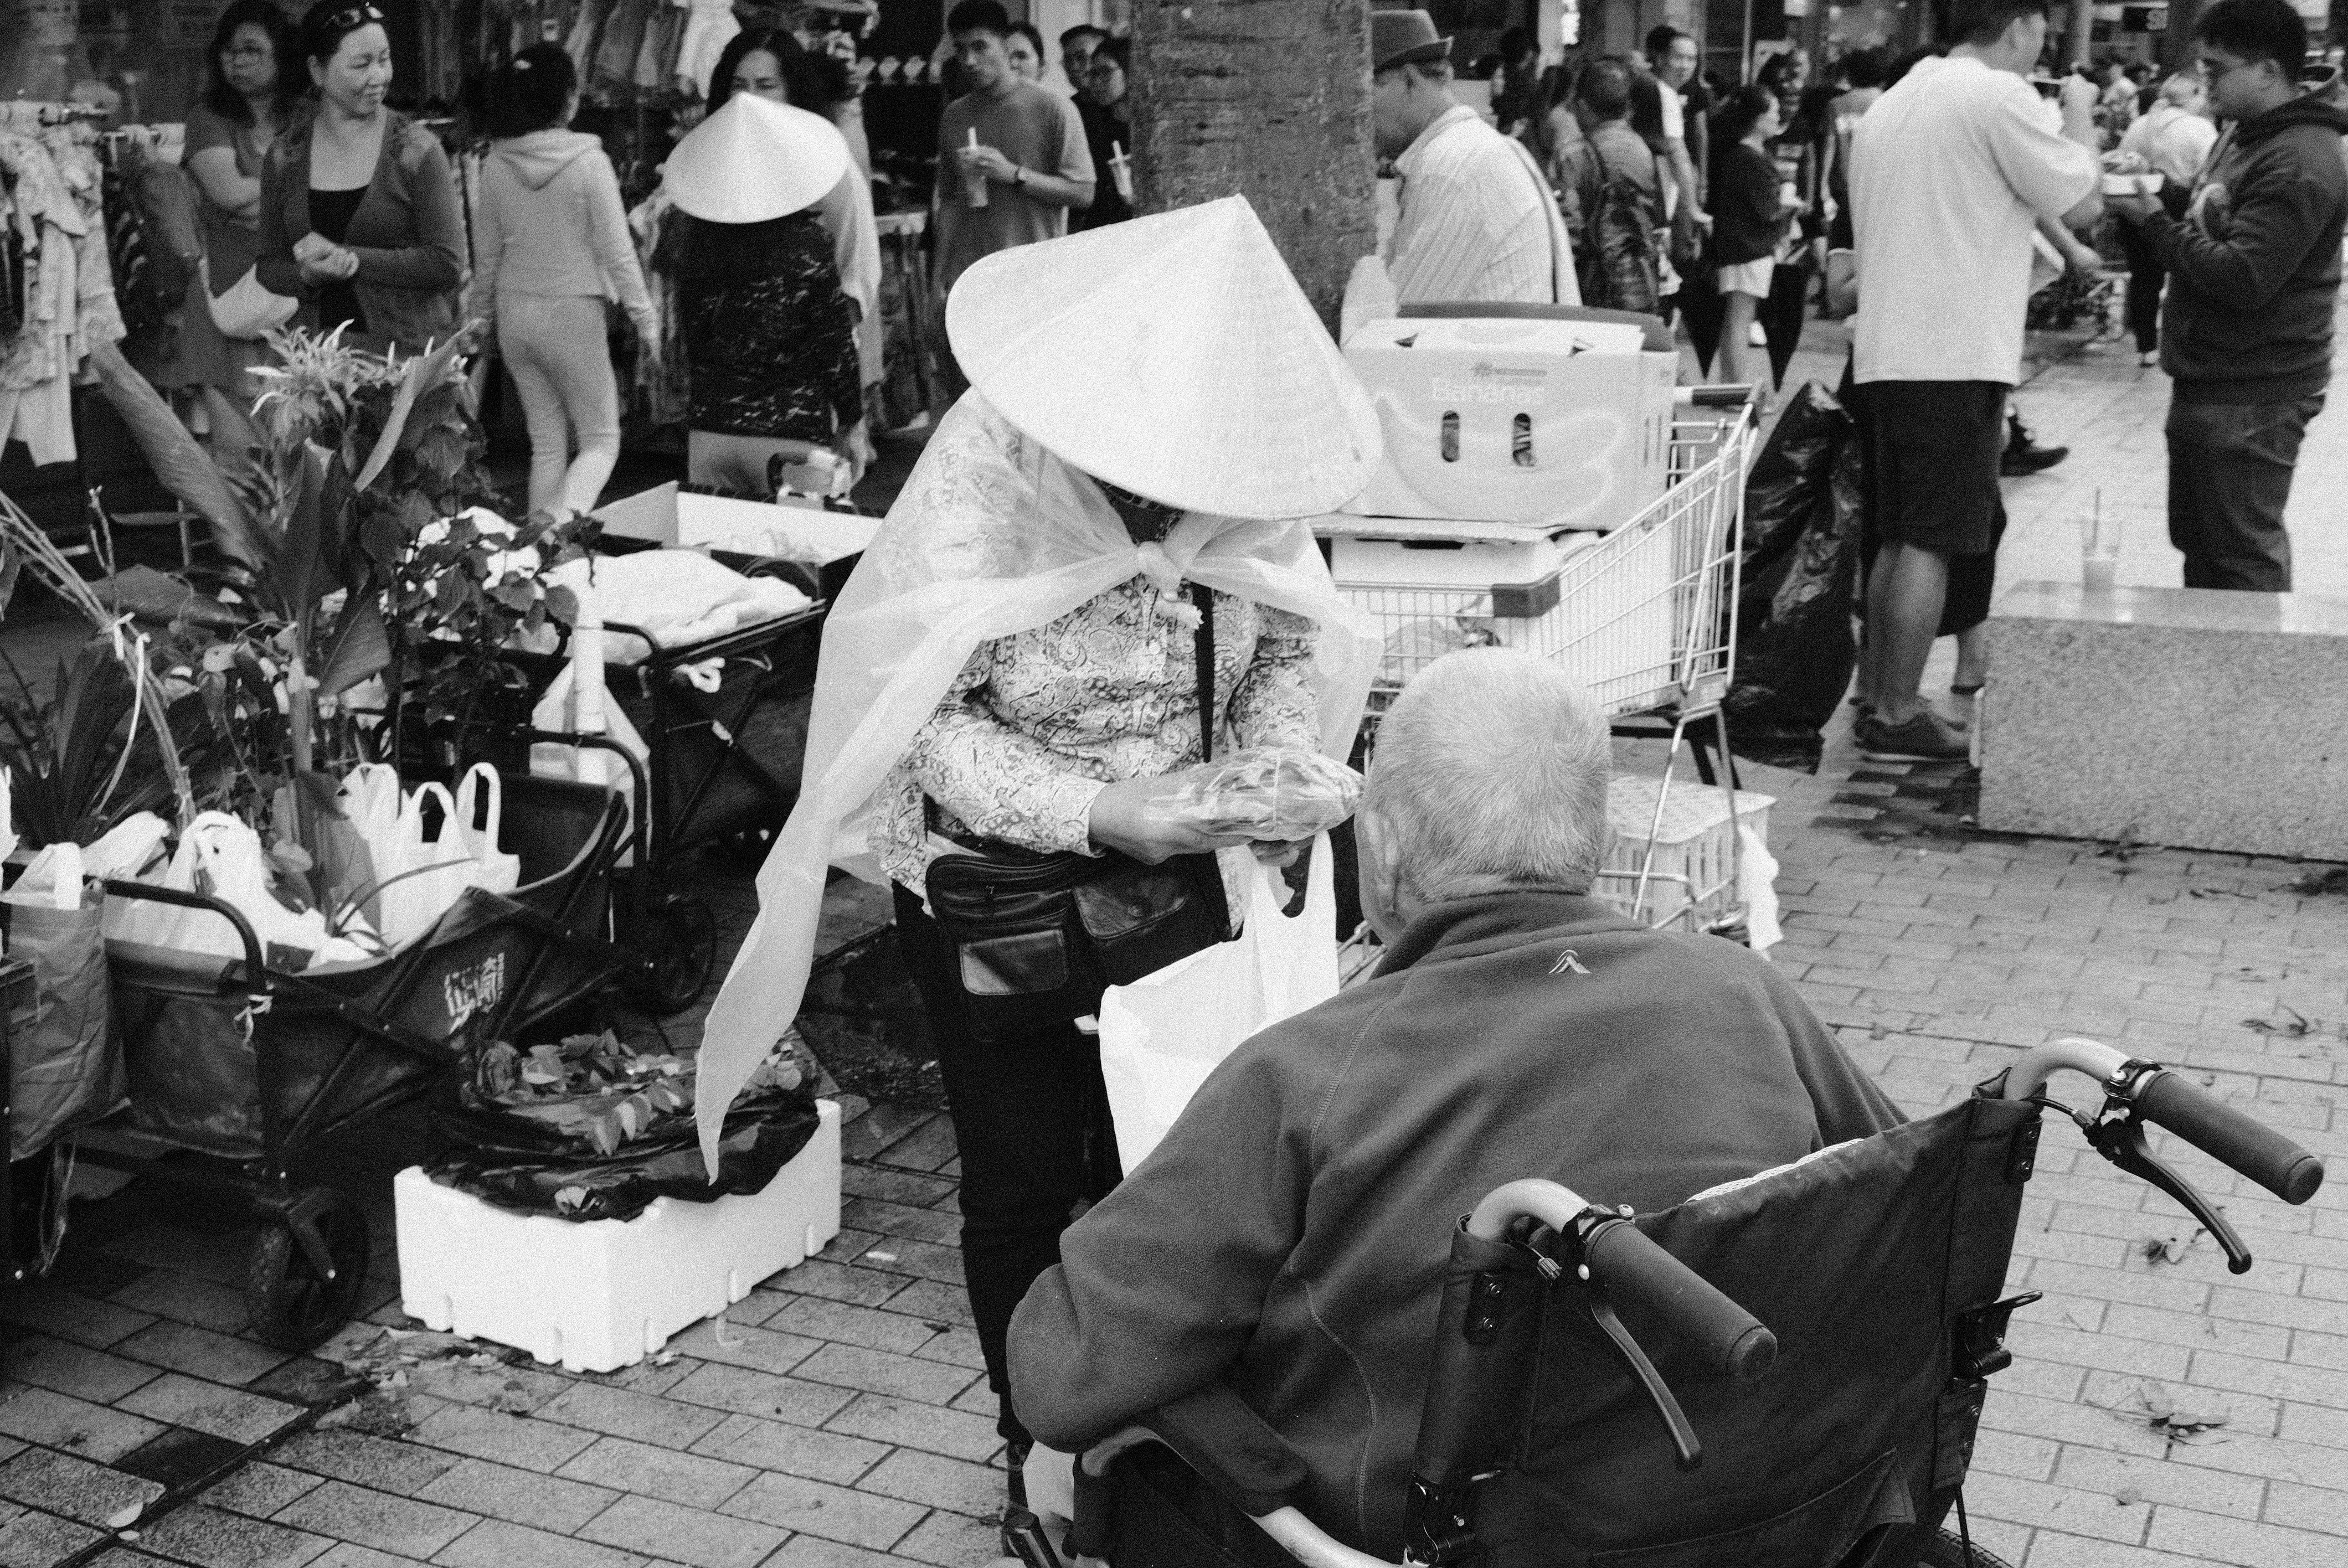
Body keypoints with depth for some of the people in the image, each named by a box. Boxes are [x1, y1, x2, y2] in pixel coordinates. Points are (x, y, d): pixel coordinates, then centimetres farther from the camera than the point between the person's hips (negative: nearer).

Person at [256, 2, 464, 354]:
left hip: (409, 351, -3)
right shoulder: (284, 158, 3)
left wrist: (350, 259, -17)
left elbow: (447, 263, -13)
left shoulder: (417, 150, -7)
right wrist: (308, 276, -14)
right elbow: (270, 267, 7)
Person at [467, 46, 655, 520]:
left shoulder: (497, 164, -1)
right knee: (601, 440, 5)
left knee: (546, 442, 16)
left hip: (516, 313, 4)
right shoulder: (589, 162, -13)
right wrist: (644, 316, -1)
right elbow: (616, 251, -10)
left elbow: (487, 253, 6)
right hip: (571, 312, -4)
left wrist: (480, 317, 18)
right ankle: (562, 523, -20)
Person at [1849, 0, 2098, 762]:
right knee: (1931, 544, -4)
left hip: (1883, 355, 8)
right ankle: (1898, 717, -2)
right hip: (1955, 358, -8)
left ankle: (1875, 697, 19)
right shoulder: (2000, 97, -9)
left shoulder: (1893, 101, 17)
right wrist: (2077, 134, 12)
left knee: (1898, 540, 15)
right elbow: (2083, 205, -6)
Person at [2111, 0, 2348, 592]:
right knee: (2199, 544, 17)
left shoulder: (2299, 164, -19)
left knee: (2243, 561, -6)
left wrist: (2155, 221, -17)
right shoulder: (2244, 137, 13)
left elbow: (2242, 278, -25)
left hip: (2252, 399, -10)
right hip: (2211, 383, 10)